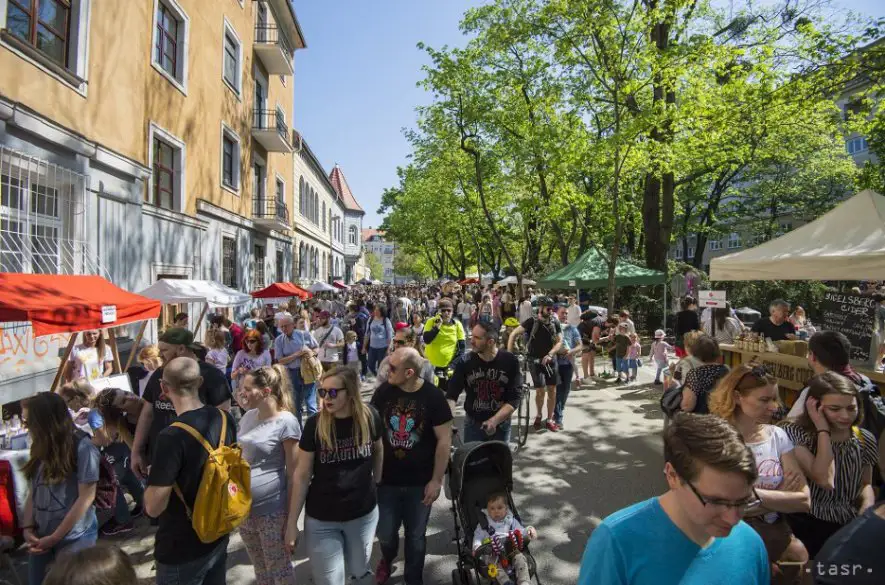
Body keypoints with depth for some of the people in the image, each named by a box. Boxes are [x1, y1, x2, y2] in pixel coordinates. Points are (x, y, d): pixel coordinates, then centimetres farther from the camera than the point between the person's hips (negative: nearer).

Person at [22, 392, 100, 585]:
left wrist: (55, 537, -11)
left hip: (73, 538, -6)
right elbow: (33, 492, 10)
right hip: (41, 536, 6)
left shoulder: (82, 447, -16)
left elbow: (86, 497, -16)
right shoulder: (41, 449, 5)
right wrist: (27, 528, -2)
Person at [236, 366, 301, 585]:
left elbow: (294, 473, -14)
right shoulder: (248, 417, 3)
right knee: (259, 567, 23)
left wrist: (291, 517, -11)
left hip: (272, 510, -6)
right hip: (243, 507, 7)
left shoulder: (286, 422, -18)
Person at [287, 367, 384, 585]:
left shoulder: (370, 417, -14)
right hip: (321, 520, -1)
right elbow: (301, 475, -8)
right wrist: (292, 523, -5)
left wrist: (377, 482, 17)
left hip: (364, 514, 1)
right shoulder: (314, 425, -16)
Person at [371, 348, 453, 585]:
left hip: (420, 482, -2)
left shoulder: (433, 397, -15)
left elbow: (445, 440, -10)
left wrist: (436, 480, -10)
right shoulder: (384, 391, -9)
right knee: (385, 533, 12)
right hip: (386, 479, 2)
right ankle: (387, 560, 47)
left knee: (416, 536, 14)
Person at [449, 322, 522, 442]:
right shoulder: (465, 362, -11)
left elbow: (514, 399, -13)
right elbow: (452, 394, -16)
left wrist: (494, 421, -25)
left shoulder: (510, 361, -13)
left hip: (501, 425, 0)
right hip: (472, 424, 0)